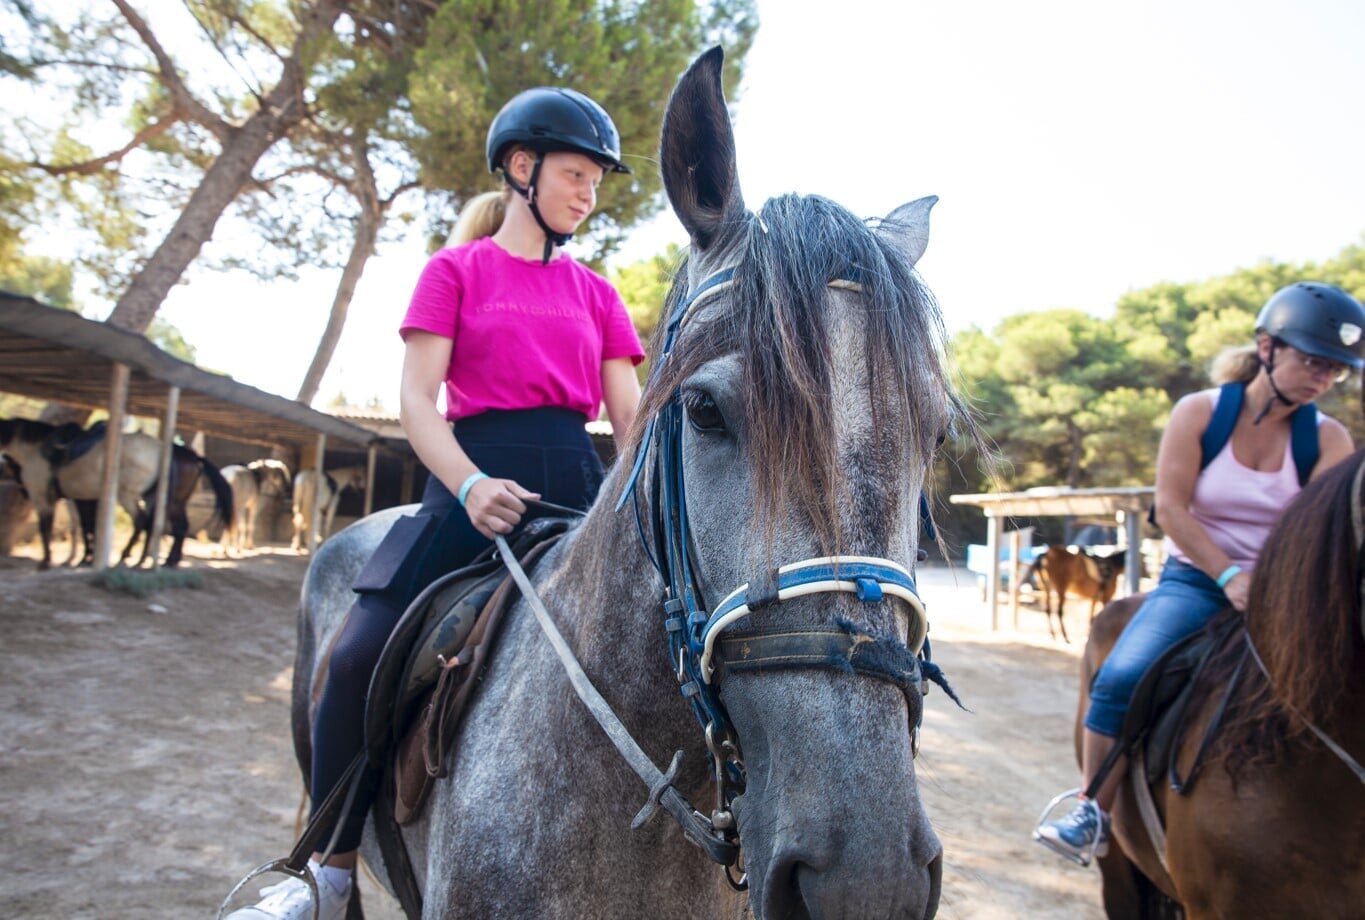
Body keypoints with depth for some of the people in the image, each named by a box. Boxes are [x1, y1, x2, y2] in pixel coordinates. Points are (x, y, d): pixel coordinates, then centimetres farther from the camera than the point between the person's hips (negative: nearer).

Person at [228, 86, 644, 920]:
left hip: (576, 484, 3)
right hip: (478, 484, -3)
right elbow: (417, 400, -3)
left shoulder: (596, 294, 16)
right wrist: (471, 486, -21)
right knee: (361, 660, -14)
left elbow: (630, 415, 11)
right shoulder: (456, 271, 8)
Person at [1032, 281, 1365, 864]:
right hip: (1195, 580, -2)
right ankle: (1092, 814, -10)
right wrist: (1229, 576, -21)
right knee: (1121, 677, -24)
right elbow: (1170, 507, -11)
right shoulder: (1199, 412, -5)